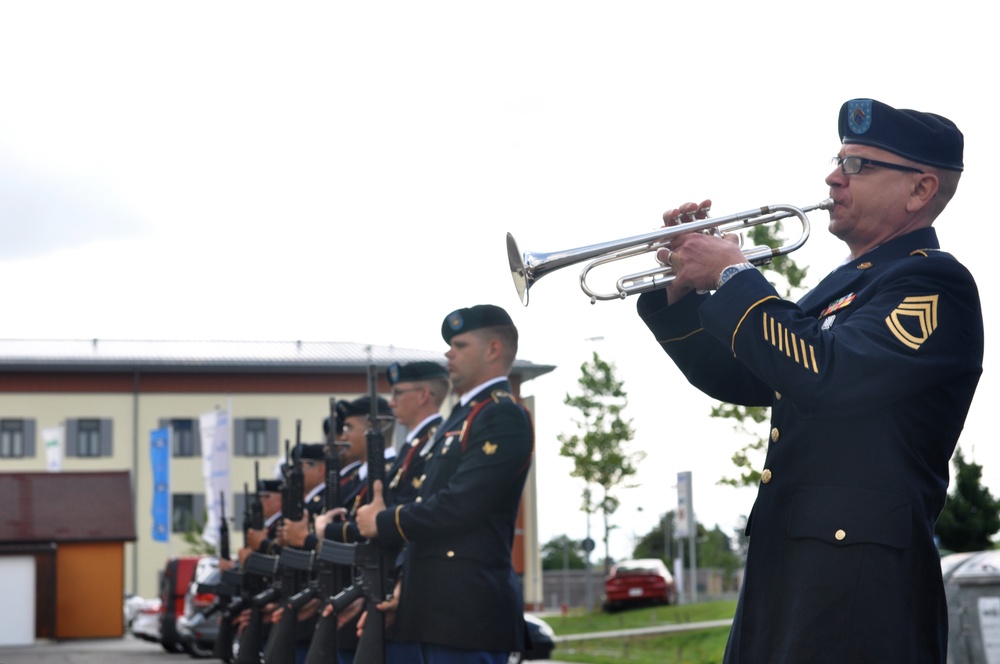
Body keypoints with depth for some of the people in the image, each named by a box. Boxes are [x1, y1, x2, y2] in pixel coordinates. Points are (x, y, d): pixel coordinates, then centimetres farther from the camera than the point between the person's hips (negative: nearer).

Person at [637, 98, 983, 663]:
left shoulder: (934, 283, -10)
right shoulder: (841, 287, 19)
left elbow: (824, 376, -25)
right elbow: (738, 380, 22)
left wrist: (734, 277, -14)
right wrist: (682, 294, 8)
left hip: (858, 574, -9)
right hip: (783, 564, 9)